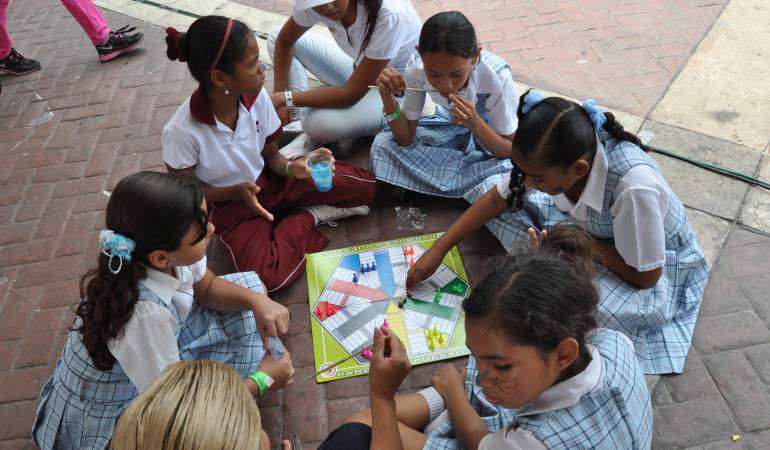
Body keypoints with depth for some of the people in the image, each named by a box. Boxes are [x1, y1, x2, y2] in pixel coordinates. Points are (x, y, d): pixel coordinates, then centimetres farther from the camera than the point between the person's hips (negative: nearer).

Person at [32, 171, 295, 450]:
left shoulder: (163, 250, -23)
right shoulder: (144, 313, -40)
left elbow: (207, 288, 0)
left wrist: (256, 300, -20)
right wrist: (262, 380, -16)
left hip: (158, 354, 7)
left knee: (248, 284, 0)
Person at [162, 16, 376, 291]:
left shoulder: (256, 96, -16)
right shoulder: (181, 131, -27)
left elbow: (271, 156, -2)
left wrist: (293, 167, -24)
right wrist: (238, 191, -28)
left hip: (270, 183, 3)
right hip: (231, 205, -2)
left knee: (364, 186, -9)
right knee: (266, 277, -28)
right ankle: (309, 215, -6)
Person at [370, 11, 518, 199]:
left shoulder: (496, 77, -35)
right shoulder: (417, 69, -27)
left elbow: (511, 151, -24)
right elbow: (405, 139, -18)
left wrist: (476, 124, -42)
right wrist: (387, 96, -34)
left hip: (492, 136, -3)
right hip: (452, 127, 3)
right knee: (382, 145, -19)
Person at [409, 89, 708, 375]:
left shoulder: (633, 187, -41)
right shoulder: (556, 156, -24)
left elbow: (646, 275, -27)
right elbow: (498, 197, -10)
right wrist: (438, 249, -10)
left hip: (653, 260, -5)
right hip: (585, 225, 6)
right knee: (485, 187, -8)